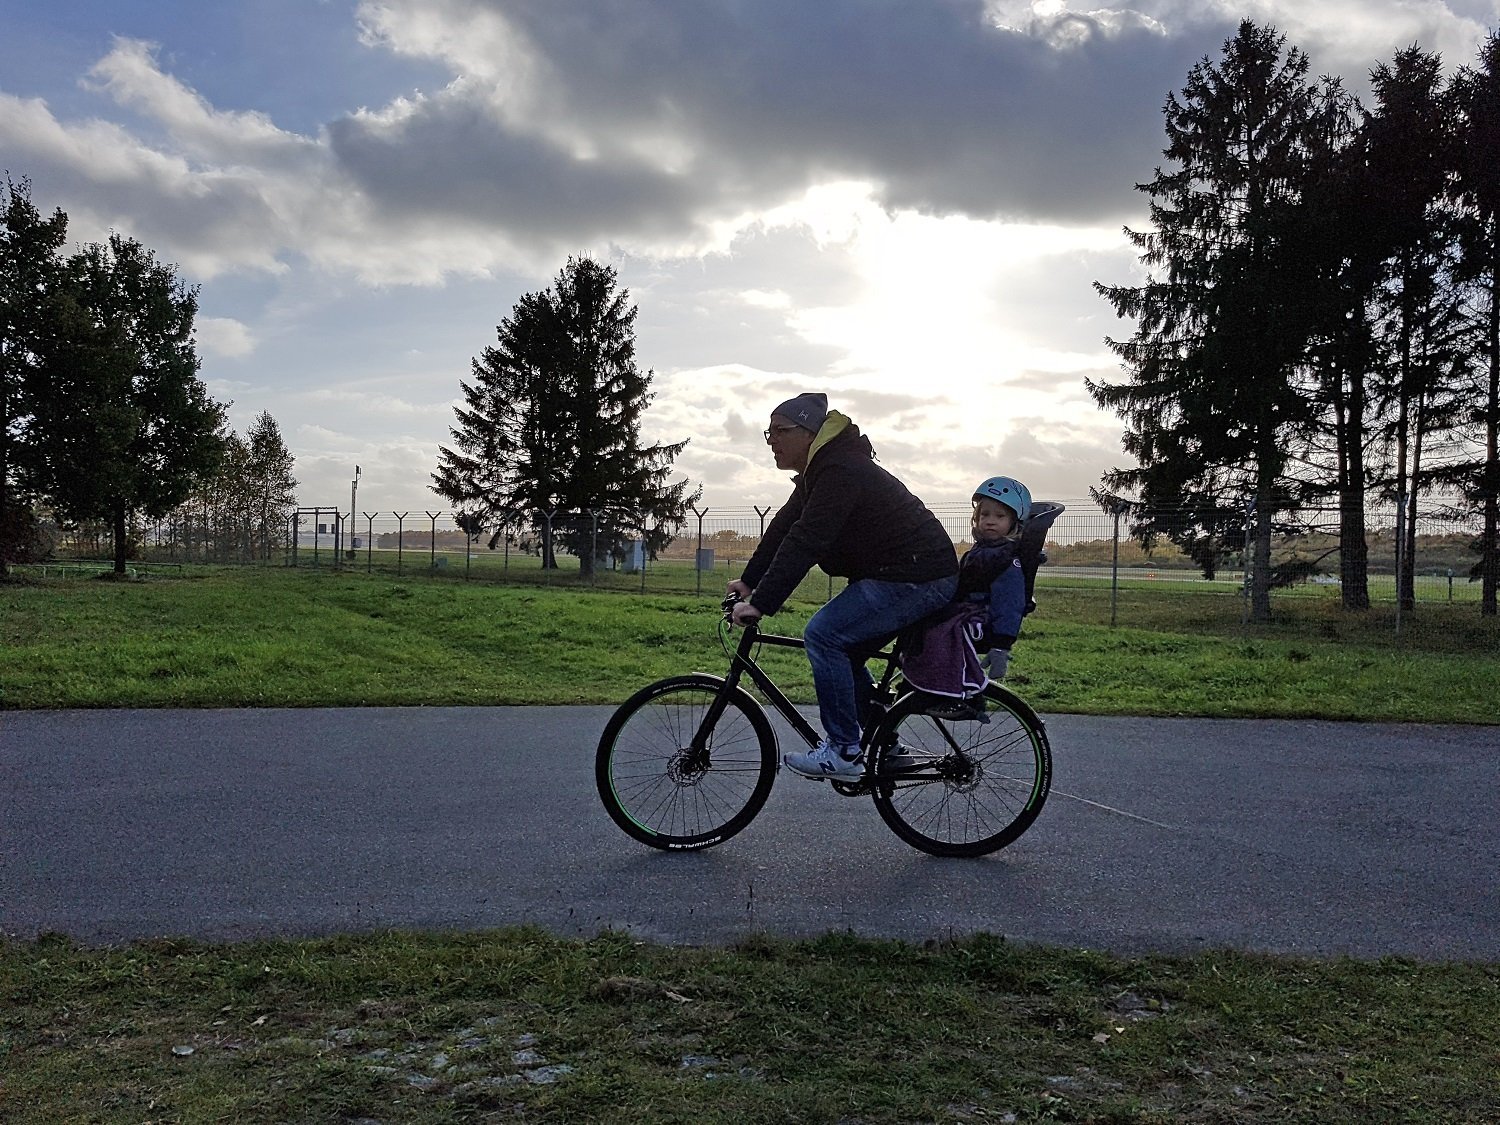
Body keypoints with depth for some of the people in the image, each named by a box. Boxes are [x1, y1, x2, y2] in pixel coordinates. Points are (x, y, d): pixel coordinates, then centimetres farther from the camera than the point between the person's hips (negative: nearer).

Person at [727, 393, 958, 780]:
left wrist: (760, 603, -27)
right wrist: (748, 582, 11)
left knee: (823, 634, -17)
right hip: (898, 574, 11)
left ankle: (844, 752, -9)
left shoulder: (841, 472, -20)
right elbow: (783, 529, 15)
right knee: (843, 648, 13)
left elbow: (805, 542, -27)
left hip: (917, 579, -11)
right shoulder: (821, 470, 14)